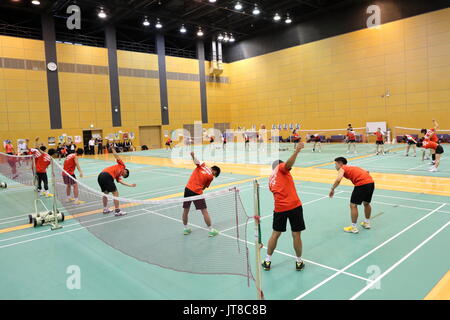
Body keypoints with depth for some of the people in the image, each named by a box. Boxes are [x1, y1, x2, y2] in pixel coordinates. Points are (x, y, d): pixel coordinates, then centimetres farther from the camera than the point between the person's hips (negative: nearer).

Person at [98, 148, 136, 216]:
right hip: (107, 176, -9)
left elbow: (121, 182, 12)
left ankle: (105, 209, 37)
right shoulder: (122, 165, 18)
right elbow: (117, 157, 10)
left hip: (100, 176, 9)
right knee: (115, 193, 1)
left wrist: (130, 185, 11)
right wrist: (112, 149, 2)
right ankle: (117, 211, 1)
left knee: (105, 193, 26)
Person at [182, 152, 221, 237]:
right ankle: (211, 231, 12)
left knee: (185, 210, 17)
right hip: (197, 192, -4)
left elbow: (195, 161, -11)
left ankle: (186, 229, 30)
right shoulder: (211, 176, -1)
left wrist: (193, 155, -30)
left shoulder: (202, 165, 7)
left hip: (188, 189, 4)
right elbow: (204, 187, 3)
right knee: (205, 212, 5)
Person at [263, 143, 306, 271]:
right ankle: (299, 262, 22)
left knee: (275, 234, 17)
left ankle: (267, 261, 26)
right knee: (296, 234, 8)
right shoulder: (281, 167, 4)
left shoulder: (271, 179, 22)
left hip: (279, 208, 5)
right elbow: (288, 164, -21)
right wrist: (297, 151, -32)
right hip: (294, 205, -5)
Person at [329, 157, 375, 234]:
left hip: (361, 184, -8)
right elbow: (366, 172, 33)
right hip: (371, 182, 8)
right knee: (366, 203, 26)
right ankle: (367, 223, 41)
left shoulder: (342, 169, 5)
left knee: (353, 205, 3)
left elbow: (338, 179, -14)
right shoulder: (352, 167, 28)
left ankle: (353, 228, 9)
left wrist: (332, 189, -5)